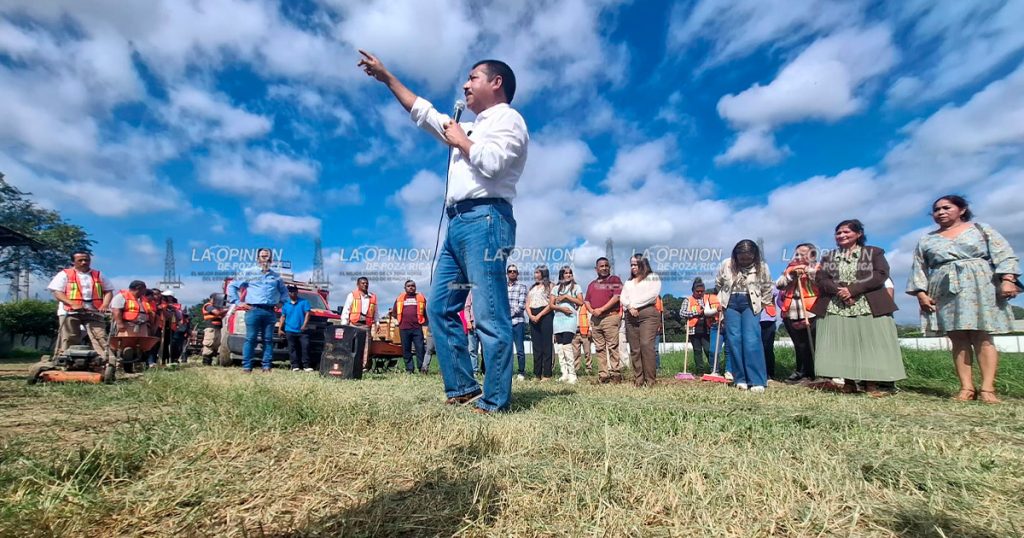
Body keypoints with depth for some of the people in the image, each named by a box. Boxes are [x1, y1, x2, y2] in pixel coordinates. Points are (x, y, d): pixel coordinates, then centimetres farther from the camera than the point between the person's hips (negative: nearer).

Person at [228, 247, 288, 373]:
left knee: (268, 339, 2)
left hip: (270, 312, 3)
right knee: (250, 339, -4)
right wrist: (237, 302, 2)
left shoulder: (276, 276, 18)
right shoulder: (249, 273, 10)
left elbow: (284, 291, 30)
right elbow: (231, 286, 11)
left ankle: (267, 367, 4)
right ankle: (246, 367, -1)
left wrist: (280, 302, 14)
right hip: (253, 310, -2)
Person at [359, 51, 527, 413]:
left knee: (490, 314, -13)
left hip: (484, 218, -9)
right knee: (440, 307, 3)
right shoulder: (471, 127, 32)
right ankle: (462, 389, 6)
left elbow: (493, 162, -13)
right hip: (458, 223, 9)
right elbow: (422, 112, 38)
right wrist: (386, 77, 38)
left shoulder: (508, 118, 7)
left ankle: (495, 400, -10)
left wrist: (459, 141, 3)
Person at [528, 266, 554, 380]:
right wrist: (531, 316, -5)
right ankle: (537, 374, 8)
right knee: (536, 346, 5)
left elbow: (551, 304, -7)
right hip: (533, 318, 6)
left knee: (546, 345, -6)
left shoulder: (549, 286, 4)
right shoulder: (532, 288, 22)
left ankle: (547, 374, -5)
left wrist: (539, 316, -14)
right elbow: (527, 304, 14)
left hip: (545, 316, -6)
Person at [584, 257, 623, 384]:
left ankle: (615, 374, -4)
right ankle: (603, 375, 8)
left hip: (610, 317, -6)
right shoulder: (592, 284, 22)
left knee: (612, 347, -8)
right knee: (599, 349, 5)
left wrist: (601, 309, -11)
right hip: (595, 319, 6)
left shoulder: (615, 280, 5)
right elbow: (586, 300, 19)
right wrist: (591, 310, -2)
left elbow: (617, 296, -8)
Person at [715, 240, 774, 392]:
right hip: (731, 304, 2)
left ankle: (757, 381, -9)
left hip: (751, 304, -1)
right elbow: (718, 284, 12)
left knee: (752, 340, -12)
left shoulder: (761, 266, -5)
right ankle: (740, 379, 5)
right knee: (734, 340, -2)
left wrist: (763, 305, 8)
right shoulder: (726, 264, -4)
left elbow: (767, 289, 8)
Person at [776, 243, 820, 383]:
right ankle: (800, 372, 19)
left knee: (811, 345, -1)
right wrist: (791, 276, -7)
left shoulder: (817, 268, 4)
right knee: (799, 345, 11)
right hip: (790, 314, 4)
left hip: (811, 313, -4)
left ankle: (811, 374, 8)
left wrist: (808, 271, -14)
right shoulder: (790, 268, 16)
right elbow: (778, 284, 6)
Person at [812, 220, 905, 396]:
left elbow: (880, 275, -5)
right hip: (835, 308, 2)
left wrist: (853, 289, -16)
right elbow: (820, 279, 5)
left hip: (869, 308, -2)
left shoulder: (874, 253, 10)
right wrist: (838, 290, -14)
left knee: (870, 345, -5)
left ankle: (871, 385, 0)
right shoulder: (828, 257, 17)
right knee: (841, 345, -1)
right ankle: (849, 383, 4)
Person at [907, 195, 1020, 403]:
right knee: (958, 339, -3)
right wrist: (921, 292, -1)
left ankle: (988, 388, -10)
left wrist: (1007, 279, -12)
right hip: (945, 291, 2)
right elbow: (918, 269, 12)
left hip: (979, 287, -2)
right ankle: (966, 388, -5)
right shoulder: (926, 240, 17)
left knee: (982, 336, -9)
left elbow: (1004, 255, 4)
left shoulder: (981, 229, 13)